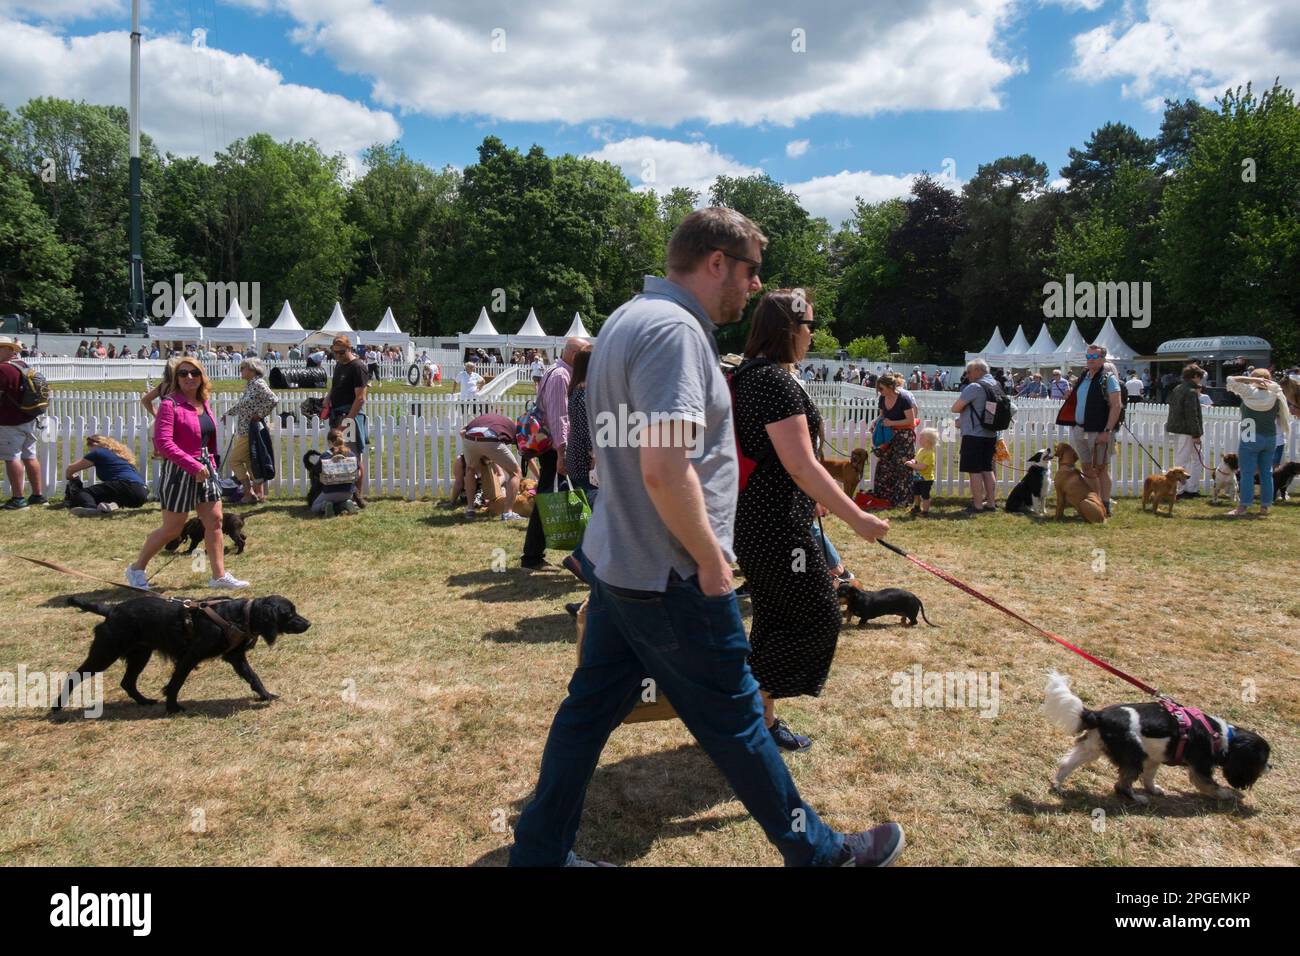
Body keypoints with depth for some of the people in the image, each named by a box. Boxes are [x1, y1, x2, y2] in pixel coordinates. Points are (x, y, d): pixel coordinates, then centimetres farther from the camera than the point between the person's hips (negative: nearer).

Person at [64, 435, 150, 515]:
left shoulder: (98, 452, 12)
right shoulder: (119, 453, 32)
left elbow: (69, 470, 18)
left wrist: (71, 479, 40)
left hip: (126, 486, -8)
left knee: (83, 492, -5)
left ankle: (90, 507, -40)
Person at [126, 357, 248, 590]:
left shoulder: (203, 403, 9)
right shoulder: (170, 404, -13)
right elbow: (162, 442, -21)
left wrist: (210, 464, 12)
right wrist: (193, 465, -25)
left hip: (205, 468, 7)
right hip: (179, 472, -7)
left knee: (215, 521, 5)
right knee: (172, 530, 2)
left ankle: (219, 575, 10)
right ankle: (136, 569, 21)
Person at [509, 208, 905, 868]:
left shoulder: (630, 318, 13)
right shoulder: (674, 329, -19)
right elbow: (665, 468, -30)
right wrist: (711, 560, -17)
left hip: (614, 561, 10)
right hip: (671, 578, -10)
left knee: (589, 710, 17)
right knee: (734, 720, 7)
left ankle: (538, 853, 30)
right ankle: (816, 850, 27)